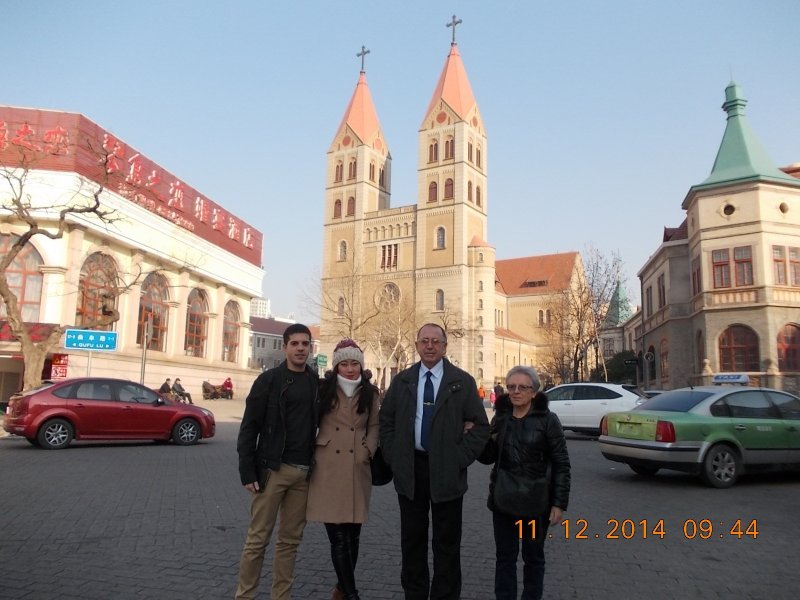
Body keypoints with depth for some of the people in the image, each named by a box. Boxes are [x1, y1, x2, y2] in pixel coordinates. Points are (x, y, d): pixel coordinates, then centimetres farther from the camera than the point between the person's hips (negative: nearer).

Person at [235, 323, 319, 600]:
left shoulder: (317, 382, 7)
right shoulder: (268, 380, -4)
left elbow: (319, 422, 12)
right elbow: (249, 427, -5)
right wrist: (248, 472, -10)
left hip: (304, 472, 4)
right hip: (273, 469, -3)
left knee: (291, 539, 11)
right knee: (257, 538, 3)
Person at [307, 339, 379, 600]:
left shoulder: (369, 393, 8)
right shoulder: (324, 390, 3)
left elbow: (374, 426, 12)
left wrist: (367, 450, -2)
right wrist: (314, 452, 1)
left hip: (357, 469, 2)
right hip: (328, 469, -2)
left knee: (352, 534, 9)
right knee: (338, 536, -3)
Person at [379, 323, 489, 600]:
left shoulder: (463, 382, -2)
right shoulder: (401, 381, 6)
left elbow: (480, 426, -1)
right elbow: (386, 421, 10)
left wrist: (460, 460, -8)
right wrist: (393, 458, 0)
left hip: (446, 471, -2)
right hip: (409, 469, 2)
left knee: (447, 542, 7)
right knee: (412, 539, 13)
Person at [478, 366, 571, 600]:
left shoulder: (548, 420, -9)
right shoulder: (500, 418, 3)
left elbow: (561, 464, -8)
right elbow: (488, 457, 6)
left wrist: (559, 502, -13)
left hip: (536, 501, -3)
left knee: (533, 557, 15)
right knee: (504, 557, 10)